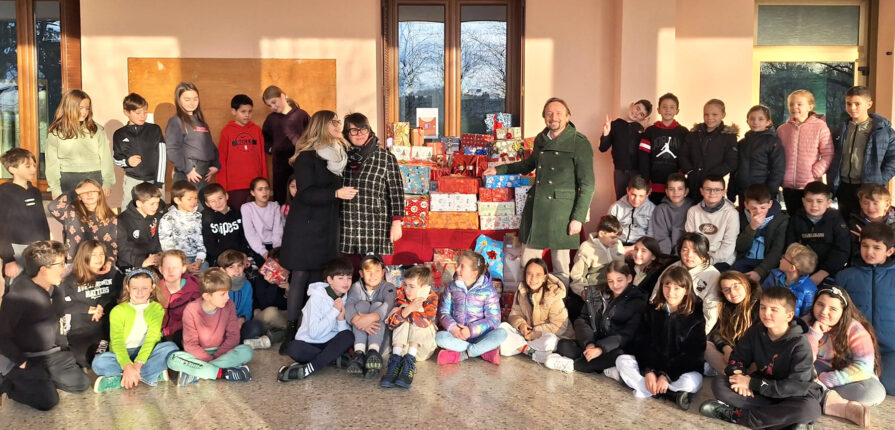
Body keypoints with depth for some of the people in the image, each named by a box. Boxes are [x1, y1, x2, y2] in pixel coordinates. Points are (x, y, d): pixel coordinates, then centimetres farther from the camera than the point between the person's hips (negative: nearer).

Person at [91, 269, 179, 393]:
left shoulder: (157, 309, 0)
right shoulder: (118, 311, -2)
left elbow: (152, 338, -13)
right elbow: (116, 341, -16)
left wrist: (138, 364, -28)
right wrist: (127, 366, -34)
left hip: (146, 354, 0)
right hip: (123, 355, 0)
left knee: (170, 347, -27)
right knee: (99, 362, -30)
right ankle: (154, 375, -28)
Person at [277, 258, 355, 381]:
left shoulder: (346, 299, 2)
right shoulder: (317, 297, -12)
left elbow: (345, 332, -4)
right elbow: (314, 333, -23)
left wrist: (341, 318, -21)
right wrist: (334, 311, -21)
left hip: (332, 345, 4)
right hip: (309, 344, -4)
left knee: (348, 336, -28)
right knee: (293, 348, -36)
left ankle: (308, 369, -29)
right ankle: (339, 359, -25)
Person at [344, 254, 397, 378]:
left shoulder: (388, 287, 0)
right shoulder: (357, 287, 5)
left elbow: (388, 304, -23)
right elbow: (348, 305, -17)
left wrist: (371, 317, -44)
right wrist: (358, 320, -40)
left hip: (381, 333, -1)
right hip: (359, 334, 1)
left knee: (377, 304, -23)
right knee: (361, 304, -21)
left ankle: (373, 350, -45)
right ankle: (359, 352, -43)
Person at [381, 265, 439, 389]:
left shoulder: (431, 298, -13)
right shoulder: (401, 296, -6)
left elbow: (424, 322, -33)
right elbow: (389, 324, -18)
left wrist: (400, 312, -28)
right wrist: (408, 309, -34)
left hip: (422, 344, -2)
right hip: (400, 343, 2)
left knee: (417, 322, -27)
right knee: (404, 322, -24)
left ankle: (409, 362, -38)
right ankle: (395, 359, -36)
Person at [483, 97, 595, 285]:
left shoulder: (579, 143, -5)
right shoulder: (540, 139, 13)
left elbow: (587, 184, -7)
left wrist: (578, 217, -13)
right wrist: (499, 170, 31)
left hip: (561, 209, -5)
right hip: (535, 206, 5)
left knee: (560, 261, 4)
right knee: (529, 261, 5)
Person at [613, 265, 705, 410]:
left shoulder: (696, 316, -10)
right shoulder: (653, 310, 0)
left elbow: (693, 353, -14)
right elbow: (642, 342, -4)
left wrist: (667, 375, -23)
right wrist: (648, 371, -21)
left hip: (682, 368, -4)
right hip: (652, 364, 4)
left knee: (692, 381, -36)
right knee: (622, 360, -19)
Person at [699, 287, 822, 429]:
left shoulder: (800, 344, -20)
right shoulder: (755, 331, -4)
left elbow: (798, 387, -27)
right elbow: (738, 357, 6)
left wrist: (752, 383, -28)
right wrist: (738, 375, -21)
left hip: (791, 397, -4)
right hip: (761, 393, 4)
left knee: (811, 408, -39)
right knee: (719, 384, -16)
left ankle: (736, 415, -29)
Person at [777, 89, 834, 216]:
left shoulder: (820, 126, -4)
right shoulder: (782, 129, 7)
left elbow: (828, 154, -5)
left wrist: (816, 172, -13)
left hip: (811, 186, -3)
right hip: (788, 185, 3)